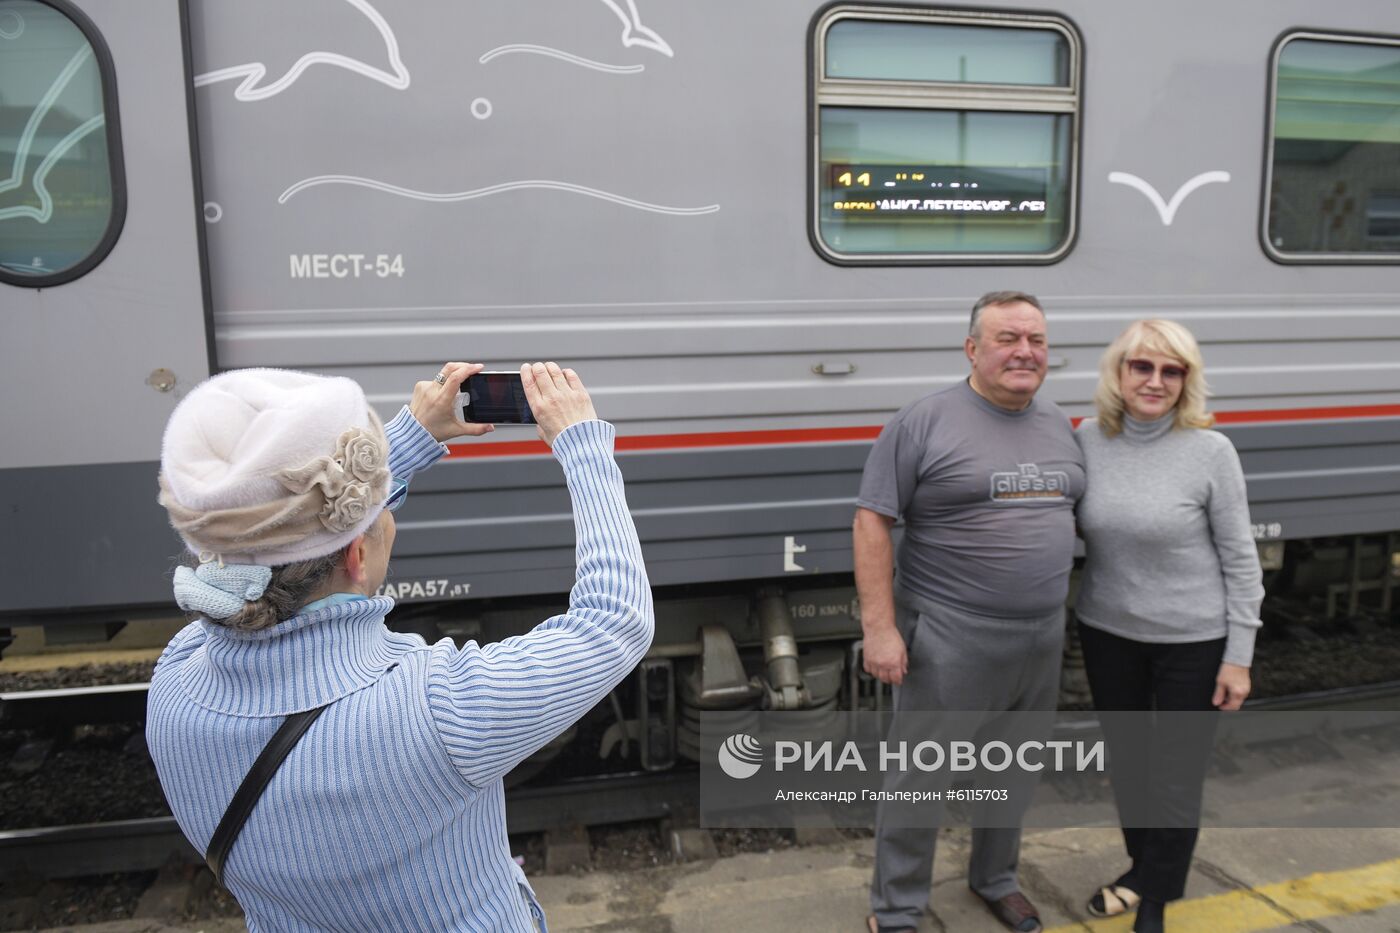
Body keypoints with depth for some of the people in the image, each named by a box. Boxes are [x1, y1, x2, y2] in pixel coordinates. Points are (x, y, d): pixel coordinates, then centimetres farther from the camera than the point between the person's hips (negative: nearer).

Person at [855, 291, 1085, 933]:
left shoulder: (1059, 427, 9)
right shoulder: (924, 422, -11)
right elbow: (872, 521, -13)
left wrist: (1068, 608, 13)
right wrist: (879, 627, -17)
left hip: (1042, 639, 6)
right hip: (949, 640, -6)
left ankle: (995, 879, 45)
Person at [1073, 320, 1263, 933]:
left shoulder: (1210, 451, -14)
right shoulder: (1089, 438, -6)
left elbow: (1239, 559, -9)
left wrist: (1239, 656, -8)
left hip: (1193, 640, -3)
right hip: (1107, 631, 4)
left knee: (1176, 773, 9)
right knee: (1125, 761, 19)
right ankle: (1145, 869, 42)